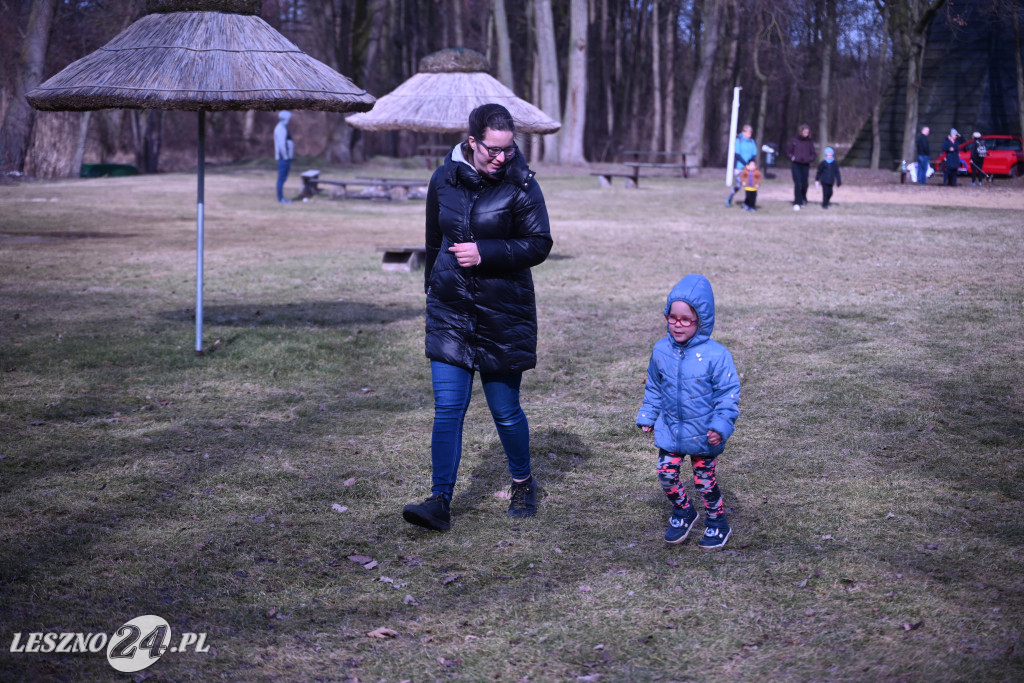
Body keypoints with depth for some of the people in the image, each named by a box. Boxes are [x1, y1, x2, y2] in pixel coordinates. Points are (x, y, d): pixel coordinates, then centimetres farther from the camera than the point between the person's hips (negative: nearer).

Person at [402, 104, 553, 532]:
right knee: (448, 407, -4)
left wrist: (484, 253, -19)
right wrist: (432, 286, 23)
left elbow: (538, 245, -9)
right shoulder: (444, 179, 3)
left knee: (505, 408, 7)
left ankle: (523, 484, 31)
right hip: (450, 311, 3)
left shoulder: (520, 184, -8)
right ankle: (440, 502, -2)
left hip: (503, 313, -2)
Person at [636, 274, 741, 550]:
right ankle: (682, 512, 30)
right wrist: (647, 416, 12)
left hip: (703, 433, -4)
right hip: (670, 431, 4)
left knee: (705, 479, 9)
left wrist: (721, 425, -20)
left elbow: (728, 392, -13)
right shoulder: (661, 350, -5)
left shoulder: (715, 355, -19)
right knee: (666, 474, 3)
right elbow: (653, 387, 10)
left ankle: (717, 522, 30)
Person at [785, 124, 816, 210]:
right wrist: (792, 157, -9)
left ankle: (803, 199, 32)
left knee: (804, 184, 4)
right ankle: (797, 203, -11)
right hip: (795, 164, -2)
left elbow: (814, 154, 9)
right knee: (797, 183, -13)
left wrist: (809, 158, -10)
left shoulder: (810, 142, 5)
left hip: (805, 165, 2)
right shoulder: (794, 141, 0)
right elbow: (788, 151, 8)